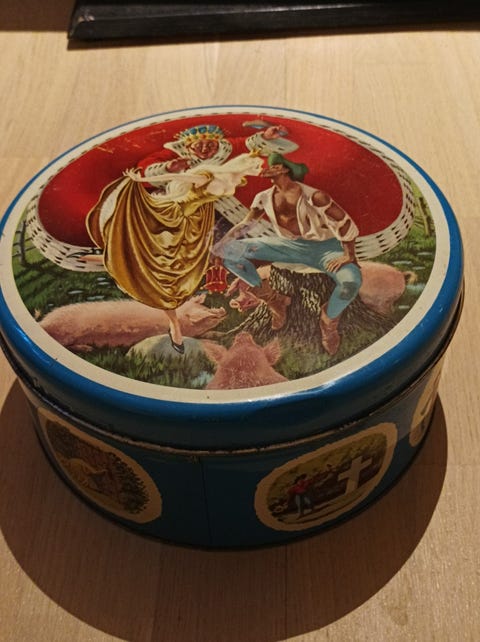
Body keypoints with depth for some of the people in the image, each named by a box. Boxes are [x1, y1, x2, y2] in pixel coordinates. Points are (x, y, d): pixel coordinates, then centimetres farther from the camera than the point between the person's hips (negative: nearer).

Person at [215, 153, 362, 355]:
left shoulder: (313, 196, -16)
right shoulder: (264, 198, 2)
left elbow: (344, 223, -15)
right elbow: (243, 225, 6)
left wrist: (349, 256, -21)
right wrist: (219, 245, -6)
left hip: (323, 247, -5)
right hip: (288, 246, 5)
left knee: (351, 281, -37)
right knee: (229, 251, -9)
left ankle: (329, 320, -2)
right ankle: (273, 300, 5)